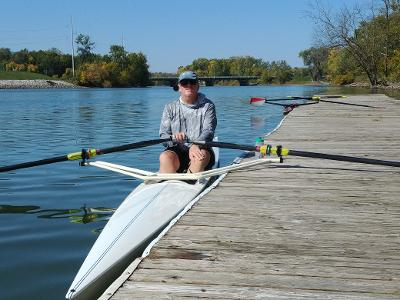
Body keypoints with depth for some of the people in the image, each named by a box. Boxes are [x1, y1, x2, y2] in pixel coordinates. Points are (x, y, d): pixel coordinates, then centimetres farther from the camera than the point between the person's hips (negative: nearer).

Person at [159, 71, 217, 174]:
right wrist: (173, 138, -24)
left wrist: (196, 145, -31)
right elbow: (163, 135, 2)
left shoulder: (207, 106, 7)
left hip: (201, 148, -1)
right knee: (165, 156, -30)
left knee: (201, 155, -34)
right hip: (177, 151, 1)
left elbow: (208, 131, -9)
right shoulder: (170, 107, 11)